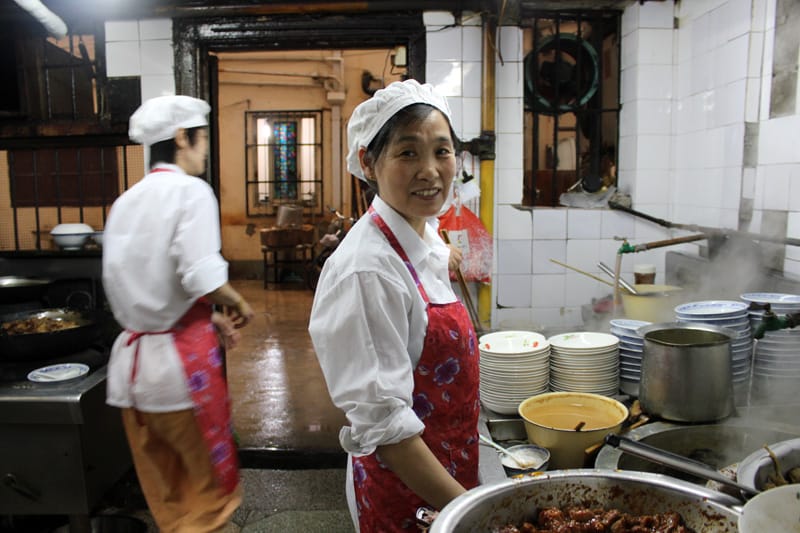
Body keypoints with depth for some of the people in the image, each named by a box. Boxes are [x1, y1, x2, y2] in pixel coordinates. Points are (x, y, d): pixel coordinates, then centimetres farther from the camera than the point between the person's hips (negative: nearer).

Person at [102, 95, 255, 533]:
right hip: (180, 359, -7)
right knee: (209, 483, 11)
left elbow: (145, 285, 11)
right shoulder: (190, 191, -11)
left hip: (132, 356, 7)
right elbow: (202, 277, -22)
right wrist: (238, 305, -3)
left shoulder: (126, 201, 10)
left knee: (163, 489, 20)